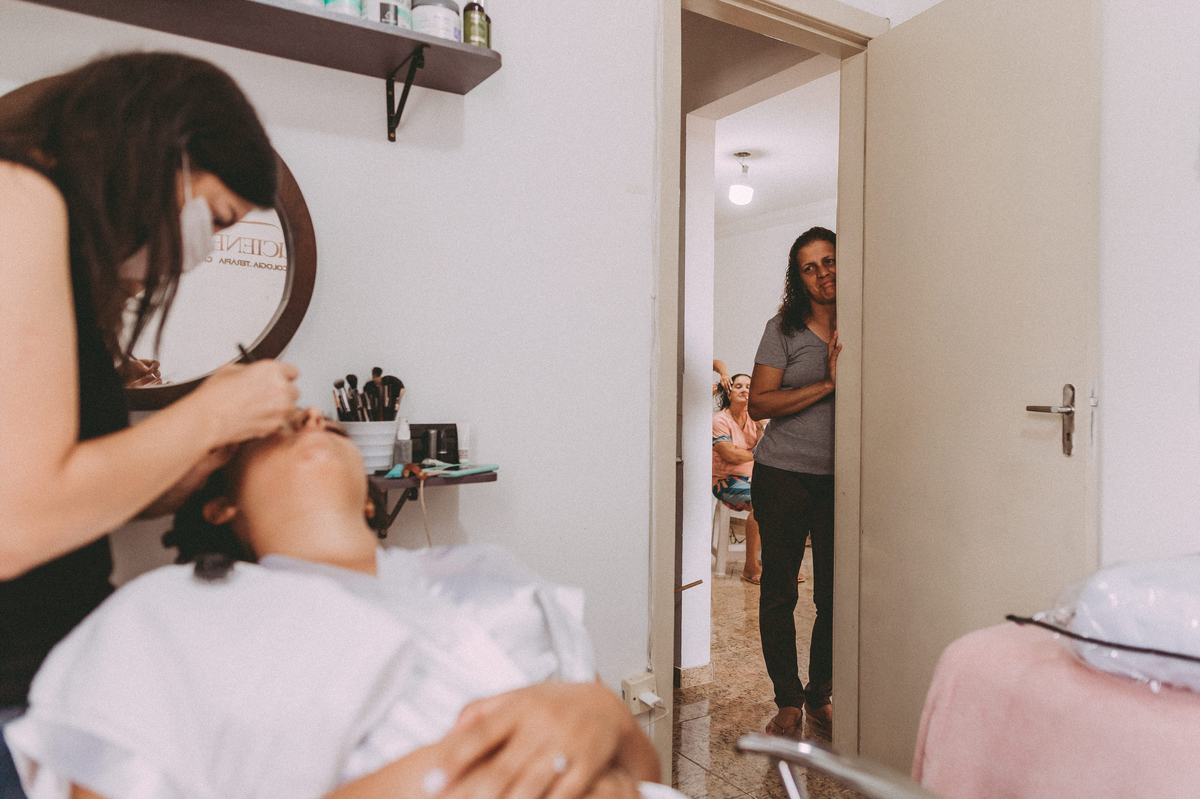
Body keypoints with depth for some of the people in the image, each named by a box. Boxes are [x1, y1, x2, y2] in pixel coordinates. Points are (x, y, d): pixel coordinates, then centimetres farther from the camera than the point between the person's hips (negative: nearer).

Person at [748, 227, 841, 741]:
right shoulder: (784, 329, -2)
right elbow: (758, 404, -9)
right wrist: (827, 384, -15)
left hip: (842, 479, 3)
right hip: (783, 476, -2)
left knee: (835, 593, 6)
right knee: (779, 592, 5)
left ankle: (821, 695, 28)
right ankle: (788, 702, 22)